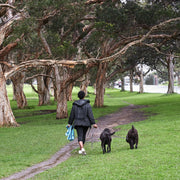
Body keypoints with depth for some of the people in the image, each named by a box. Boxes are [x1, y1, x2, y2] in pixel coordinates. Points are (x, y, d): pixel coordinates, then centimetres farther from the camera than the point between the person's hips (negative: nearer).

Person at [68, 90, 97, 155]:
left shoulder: (75, 105, 0)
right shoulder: (87, 104, -6)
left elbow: (72, 115, 4)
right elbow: (90, 115, -11)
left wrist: (69, 123, 13)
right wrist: (93, 123, -11)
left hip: (78, 123, 0)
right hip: (85, 123, 0)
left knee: (80, 136, -6)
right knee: (83, 136, 17)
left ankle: (82, 148, -29)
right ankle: (81, 149, 28)